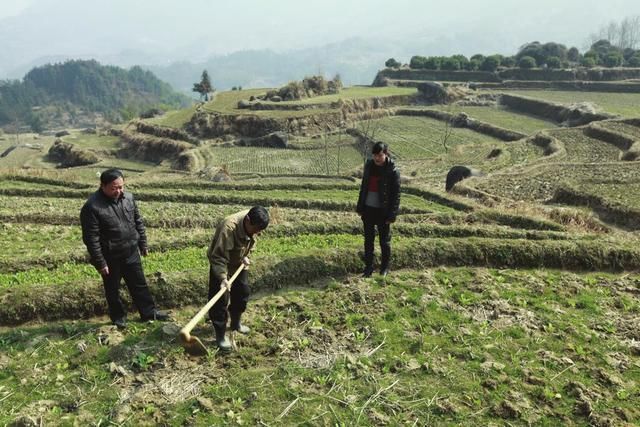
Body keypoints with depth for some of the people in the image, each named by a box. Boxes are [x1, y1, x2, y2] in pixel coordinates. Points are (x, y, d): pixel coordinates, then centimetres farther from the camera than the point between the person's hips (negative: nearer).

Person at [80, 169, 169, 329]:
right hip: (110, 257, -4)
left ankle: (149, 312, 28)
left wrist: (143, 244, 11)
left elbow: (138, 222, 9)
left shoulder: (128, 198, -3)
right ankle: (118, 316, 34)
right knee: (112, 289, 15)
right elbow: (91, 238, -19)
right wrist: (100, 263, -17)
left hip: (131, 252, 5)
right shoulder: (92, 206, -21)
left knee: (139, 284, 15)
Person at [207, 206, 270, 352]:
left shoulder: (253, 224, -18)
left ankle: (236, 323, 37)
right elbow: (219, 257, -36)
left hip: (238, 263, 7)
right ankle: (220, 335, 8)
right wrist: (223, 277, -42)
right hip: (221, 264, -7)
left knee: (243, 292, 15)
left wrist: (245, 256, -5)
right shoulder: (229, 228, -39)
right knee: (220, 300, -5)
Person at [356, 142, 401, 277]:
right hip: (368, 209, 5)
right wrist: (360, 208, 10)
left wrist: (392, 215, -15)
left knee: (385, 241, 9)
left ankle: (385, 268, 25)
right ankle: (368, 267, 22)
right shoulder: (369, 166, 3)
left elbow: (396, 195, -12)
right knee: (368, 239, 11)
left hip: (383, 211, -5)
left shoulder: (393, 171, -13)